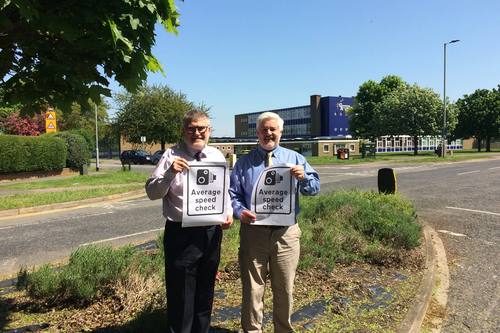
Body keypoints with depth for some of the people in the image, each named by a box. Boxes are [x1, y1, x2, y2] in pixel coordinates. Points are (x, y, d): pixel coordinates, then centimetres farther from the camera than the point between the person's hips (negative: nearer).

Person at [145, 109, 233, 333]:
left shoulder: (218, 156, 6)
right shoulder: (172, 155, -7)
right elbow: (152, 193, -10)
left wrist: (229, 212, -5)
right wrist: (170, 172, -27)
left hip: (212, 233, 4)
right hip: (180, 234, -4)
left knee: (205, 294, 21)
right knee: (180, 297, 7)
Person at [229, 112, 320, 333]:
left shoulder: (295, 158, 9)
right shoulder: (244, 162, 7)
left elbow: (314, 189, 4)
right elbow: (232, 194, 5)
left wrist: (303, 177, -18)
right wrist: (240, 211, -16)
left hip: (286, 232, 1)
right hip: (253, 231, 0)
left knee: (284, 289, 13)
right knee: (252, 289, 7)